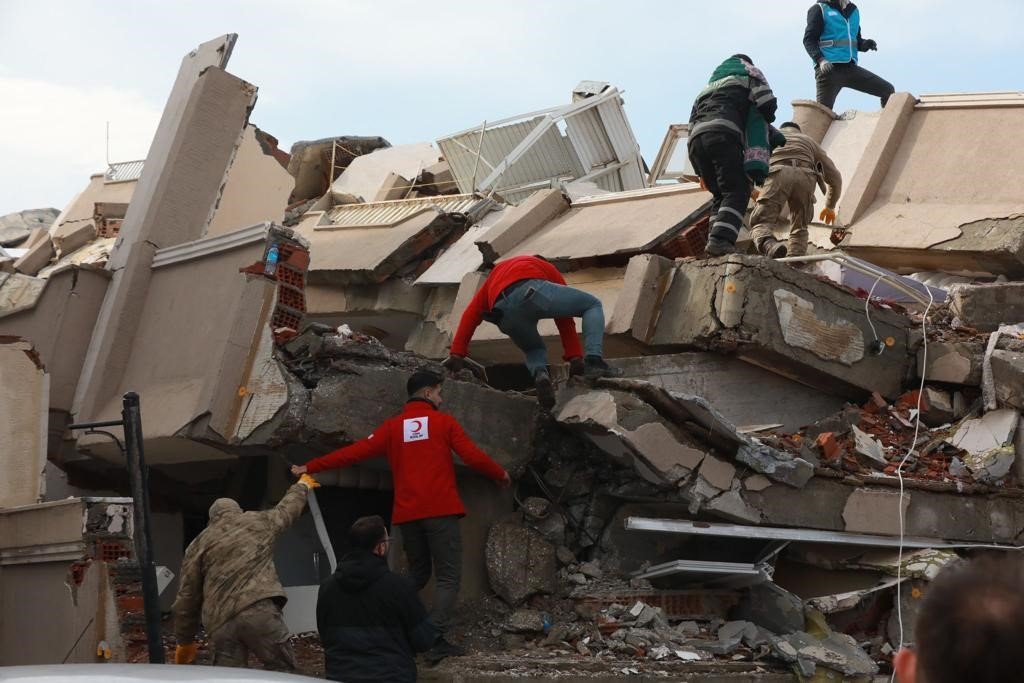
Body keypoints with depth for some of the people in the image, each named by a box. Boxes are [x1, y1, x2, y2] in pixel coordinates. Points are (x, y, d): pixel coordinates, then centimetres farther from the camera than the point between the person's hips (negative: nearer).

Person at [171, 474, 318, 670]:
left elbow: (187, 596, 17)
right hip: (258, 610, -3)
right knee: (281, 668, 3)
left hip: (220, 623, 3)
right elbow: (287, 508, 39)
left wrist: (185, 641, 25)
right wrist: (302, 486, 61)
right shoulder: (258, 522, 19)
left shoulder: (198, 545, 20)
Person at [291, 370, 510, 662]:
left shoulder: (393, 426, 10)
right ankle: (436, 639, -19)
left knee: (417, 574, 21)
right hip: (441, 511, -4)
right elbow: (473, 457, -2)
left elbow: (355, 452, 7)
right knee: (448, 577, -4)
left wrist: (311, 467, 14)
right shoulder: (443, 422, 3)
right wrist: (500, 474, 16)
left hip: (407, 514, 4)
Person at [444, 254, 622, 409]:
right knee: (593, 304, 17)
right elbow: (565, 321, 34)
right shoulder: (547, 269, 39)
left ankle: (540, 374, -4)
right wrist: (575, 358, 34)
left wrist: (457, 354, 29)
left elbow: (471, 314, 32)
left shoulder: (495, 274, 45)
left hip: (503, 311, 3)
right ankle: (594, 361, -5)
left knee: (534, 349, 31)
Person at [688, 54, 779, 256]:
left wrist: (702, 173, 29)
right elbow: (767, 104, 7)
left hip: (695, 140, 6)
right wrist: (766, 121, 32)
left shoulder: (707, 88, 41)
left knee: (720, 194, 13)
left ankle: (717, 241, -6)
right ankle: (721, 240, -29)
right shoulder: (748, 72, 26)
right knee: (737, 191, -9)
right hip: (722, 134, -6)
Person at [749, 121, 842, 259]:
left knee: (760, 224, -3)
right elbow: (835, 177, 33)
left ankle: (770, 245, -38)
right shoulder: (810, 142, 39)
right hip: (804, 178, 2)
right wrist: (830, 206, 46)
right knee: (799, 229, 17)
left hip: (778, 175, -2)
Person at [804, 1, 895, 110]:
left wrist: (865, 44, 1)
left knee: (888, 90, -2)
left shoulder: (853, 10, 17)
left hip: (850, 68, 6)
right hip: (829, 69, -6)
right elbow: (809, 39, -6)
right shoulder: (820, 9, -1)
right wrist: (821, 60, -22)